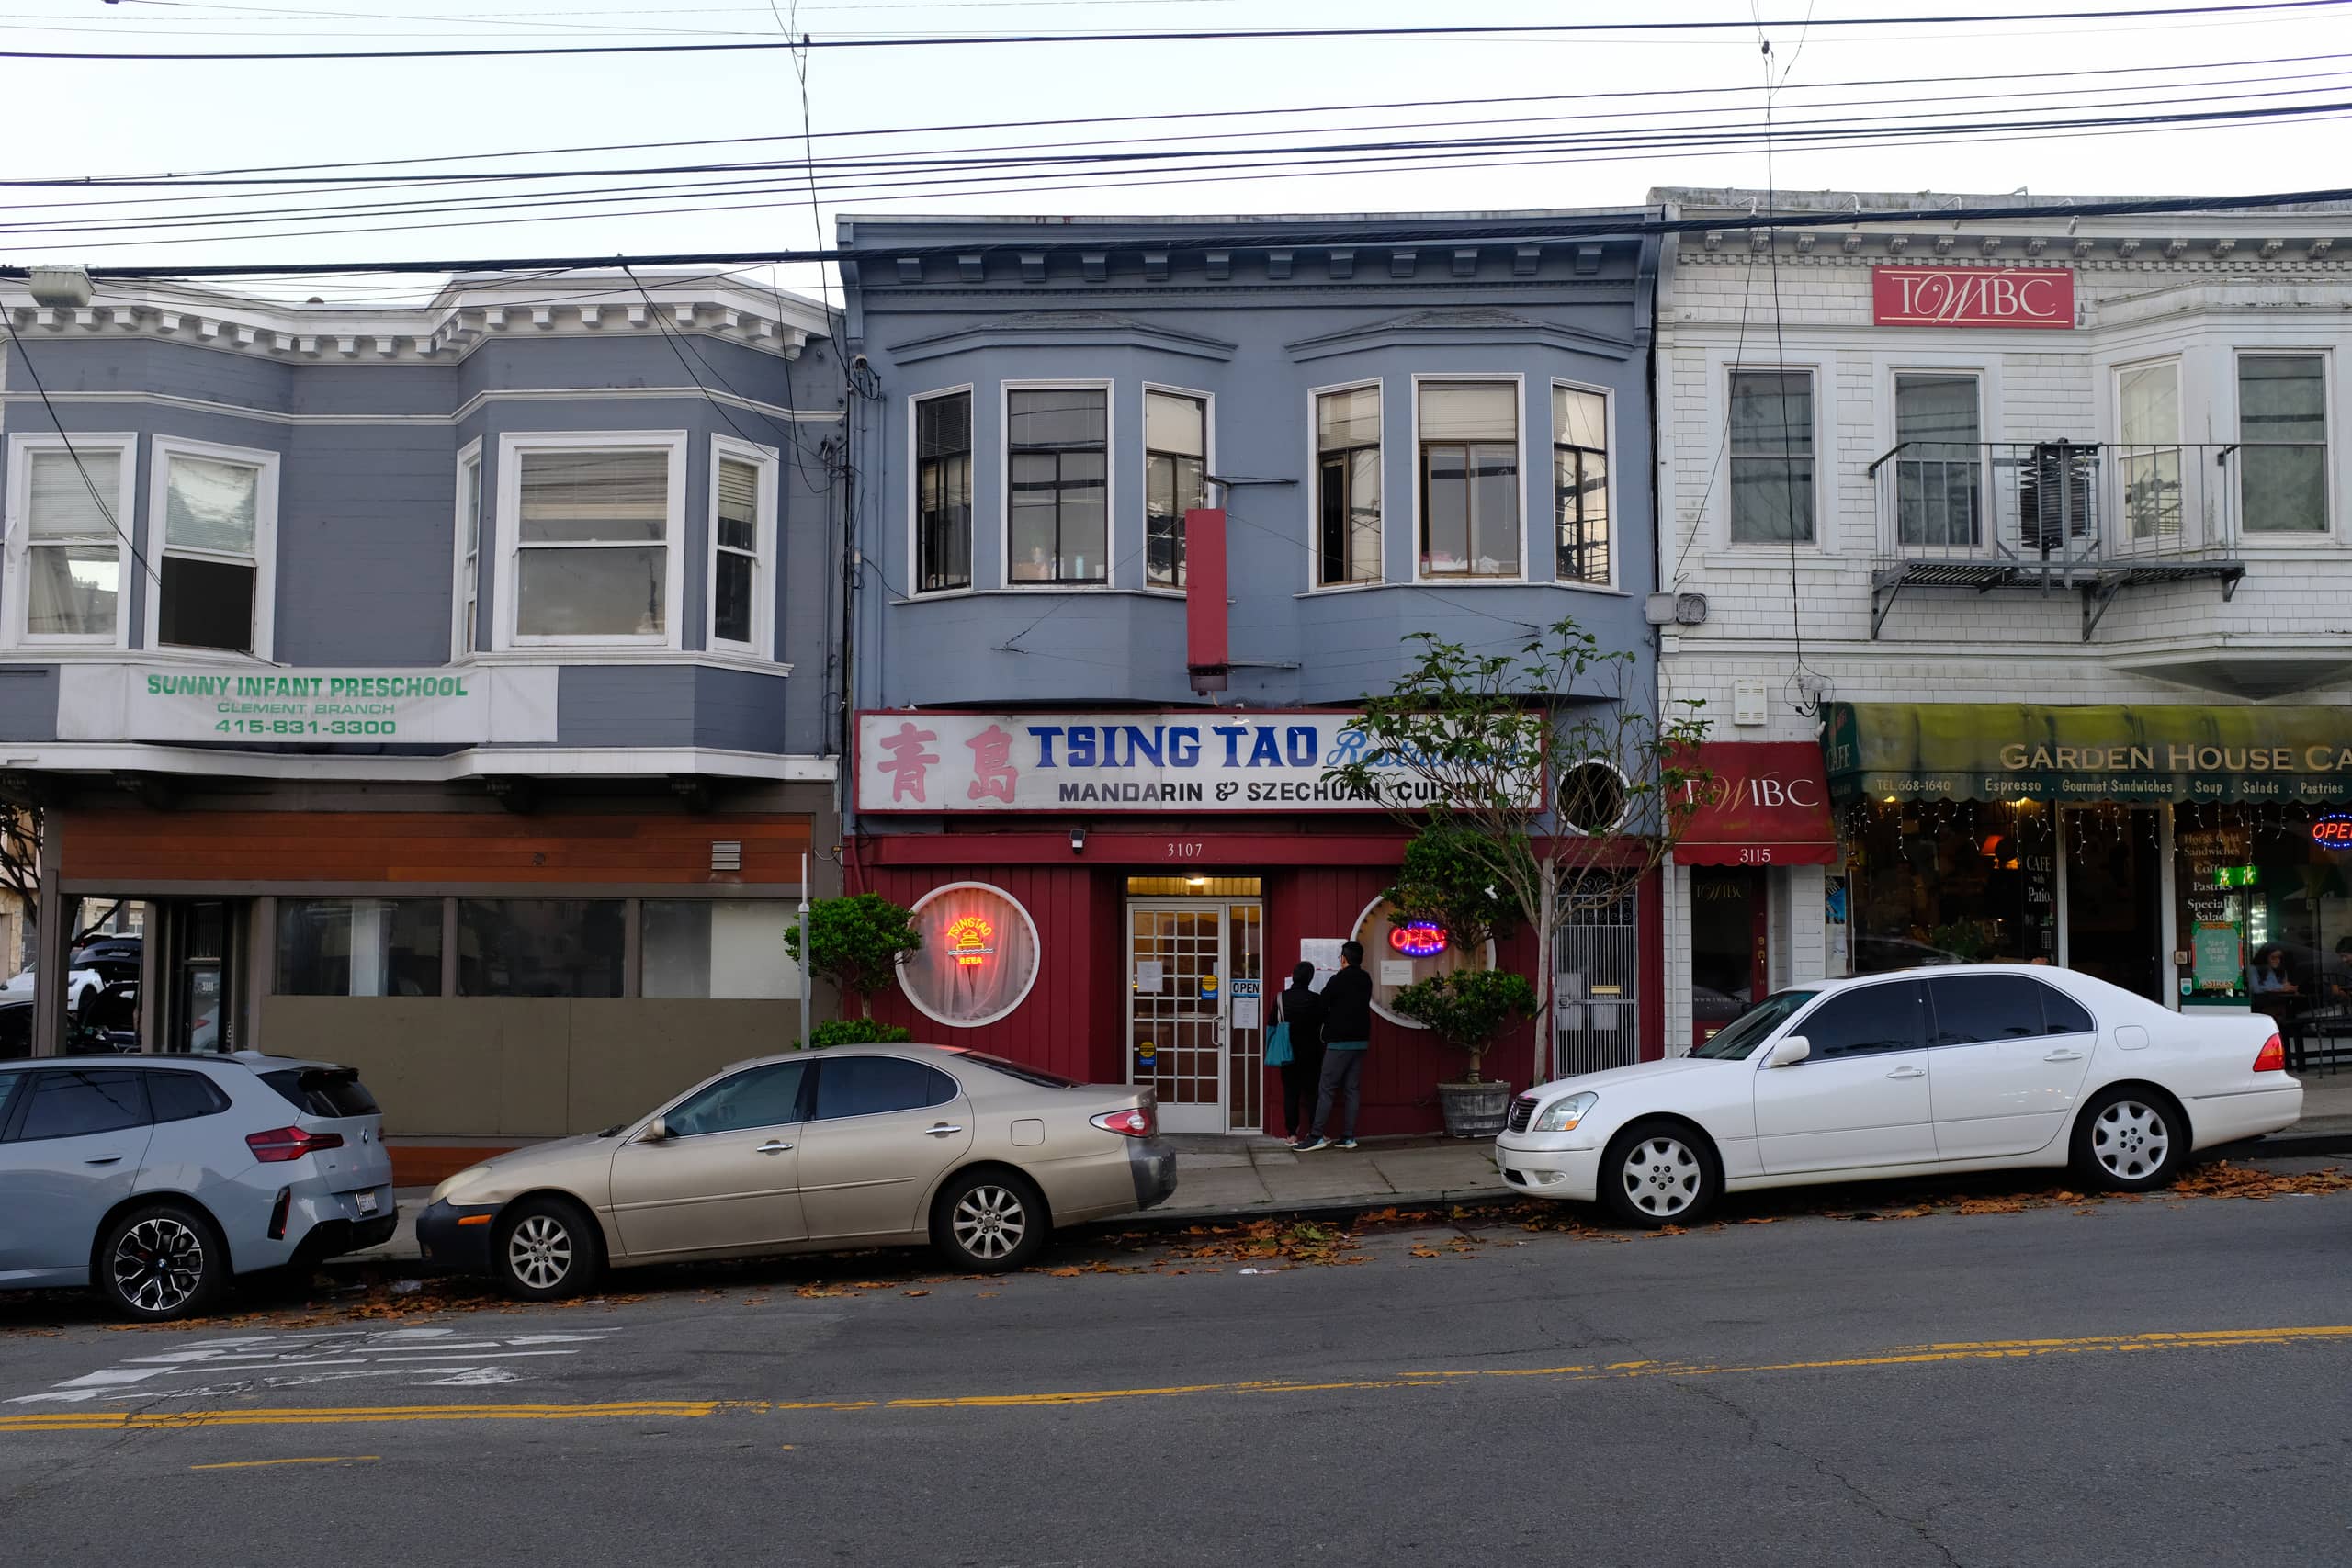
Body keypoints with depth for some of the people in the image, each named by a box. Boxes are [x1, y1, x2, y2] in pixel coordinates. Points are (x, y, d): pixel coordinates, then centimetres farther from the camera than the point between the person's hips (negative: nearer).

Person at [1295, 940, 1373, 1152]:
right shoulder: (1366, 980, 7)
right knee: (1352, 1089, 8)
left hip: (1339, 1042, -6)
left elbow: (1322, 1006, -5)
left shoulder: (1338, 980, -11)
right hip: (1361, 1041, 6)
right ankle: (1348, 1137, 7)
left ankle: (1316, 1136, -8)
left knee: (1326, 1089, -5)